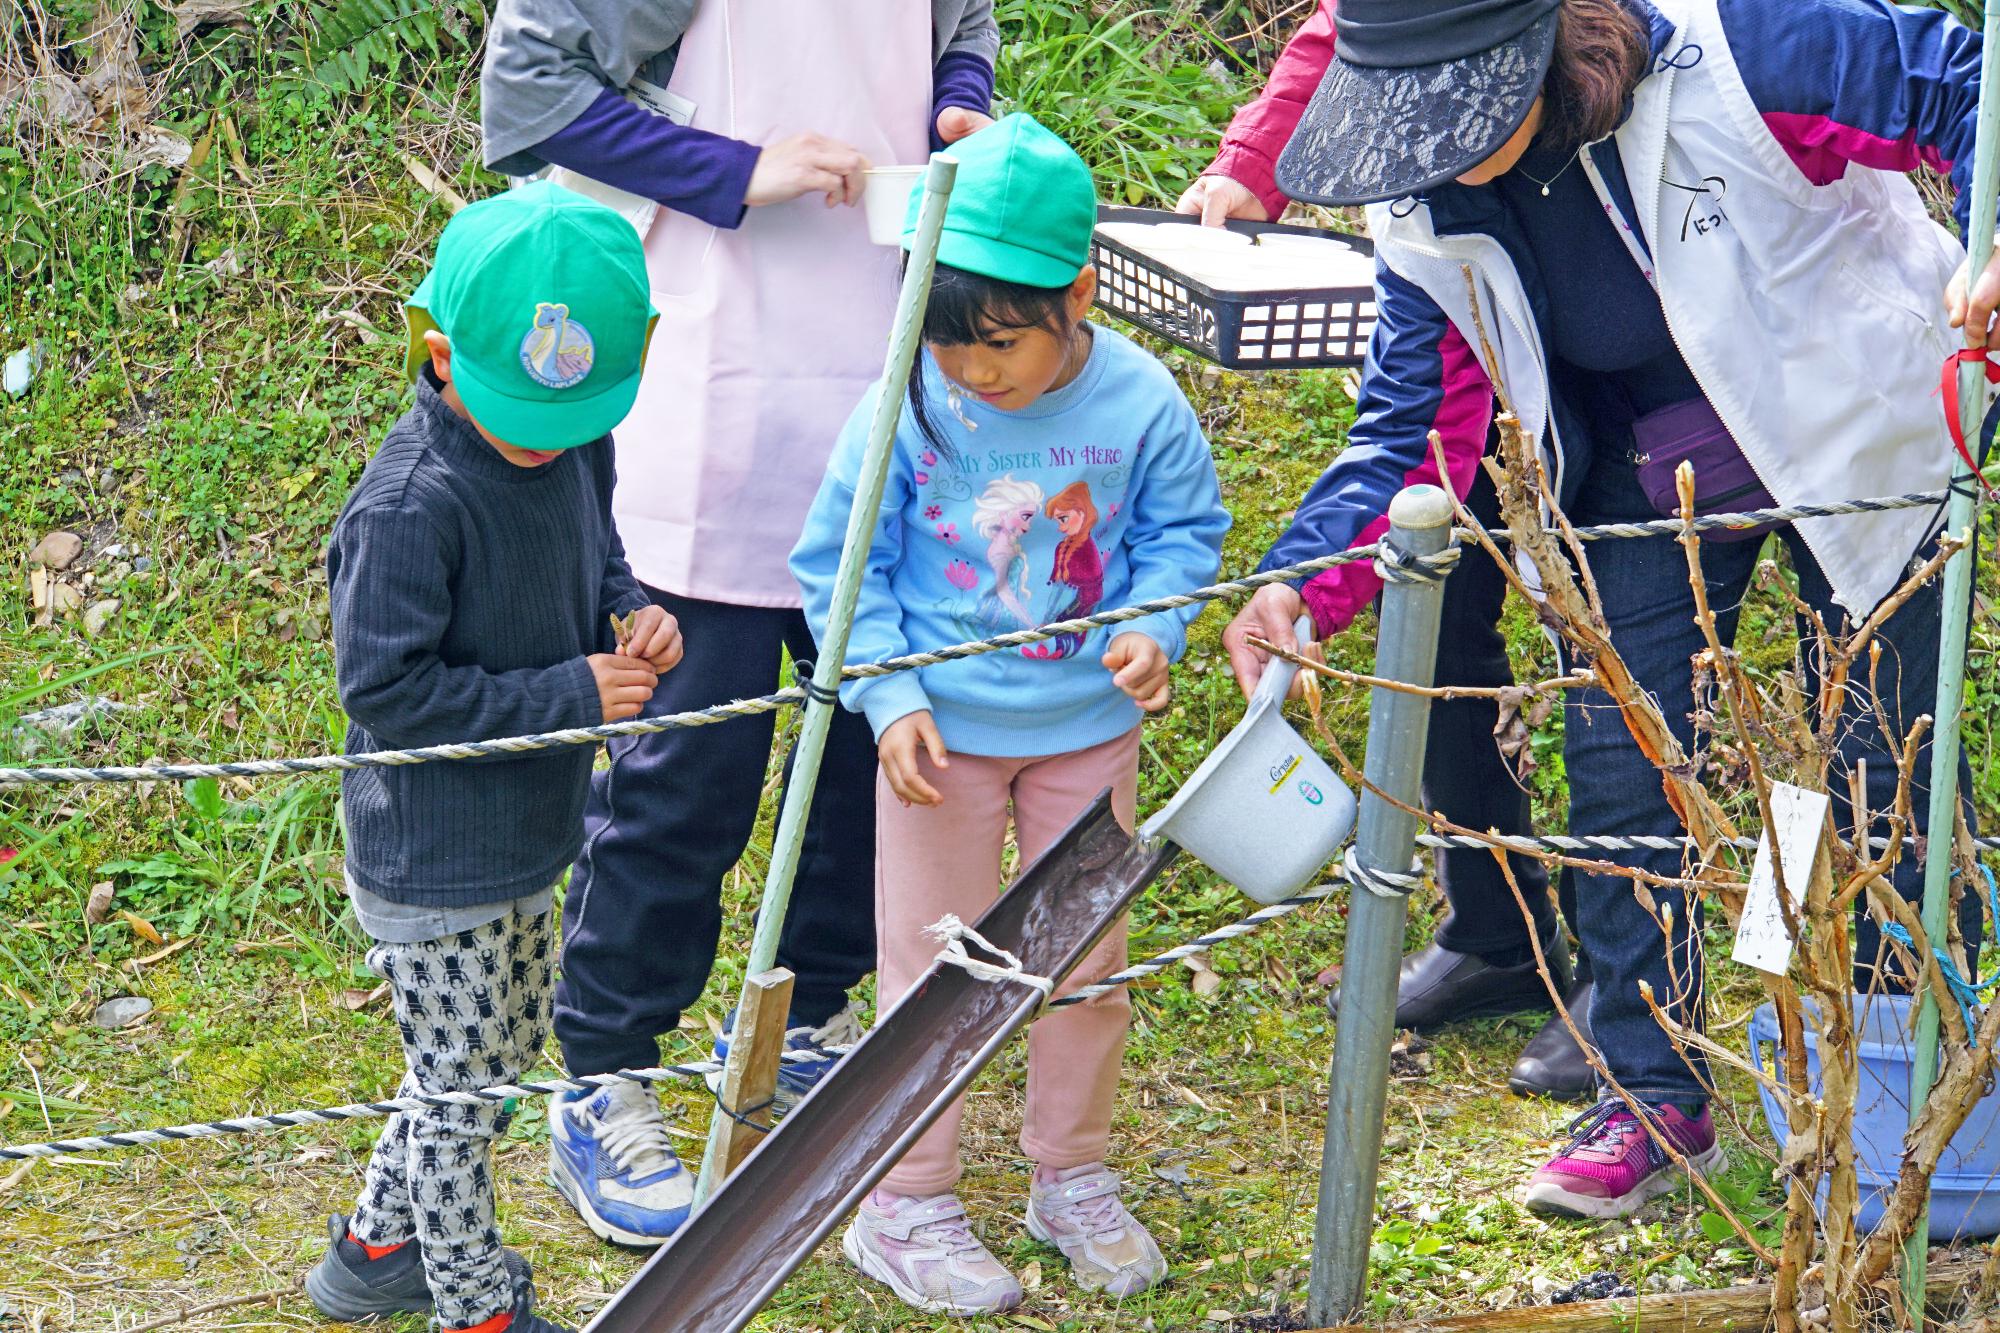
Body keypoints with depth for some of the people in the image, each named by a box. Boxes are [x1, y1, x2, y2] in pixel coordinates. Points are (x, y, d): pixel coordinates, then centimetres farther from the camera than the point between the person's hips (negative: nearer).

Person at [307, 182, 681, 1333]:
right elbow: (385, 687, -25)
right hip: (435, 863, -9)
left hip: (523, 844, 9)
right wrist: (568, 696, -24)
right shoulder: (411, 506, -28)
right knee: (464, 1085, 7)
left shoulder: (579, 451, -3)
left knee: (509, 1056, 23)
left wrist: (632, 615, -6)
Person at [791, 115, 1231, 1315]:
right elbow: (839, 562, -8)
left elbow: (1186, 529, 2)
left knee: (1087, 956, 15)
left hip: (1091, 728, 2)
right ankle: (908, 1204, 22)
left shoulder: (1141, 404, -14)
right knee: (934, 969, 7)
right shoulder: (905, 409, -17)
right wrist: (891, 698, -16)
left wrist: (1154, 630, -16)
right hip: (945, 732, -2)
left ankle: (1074, 1179, 34)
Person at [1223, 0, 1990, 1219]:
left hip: (1853, 439, -4)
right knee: (1620, 766, -1)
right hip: (1644, 479, 4)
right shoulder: (1428, 223, -15)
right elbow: (1415, 432, -8)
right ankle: (1656, 1094, 16)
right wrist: (1308, 579, -25)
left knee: (1877, 765, 5)